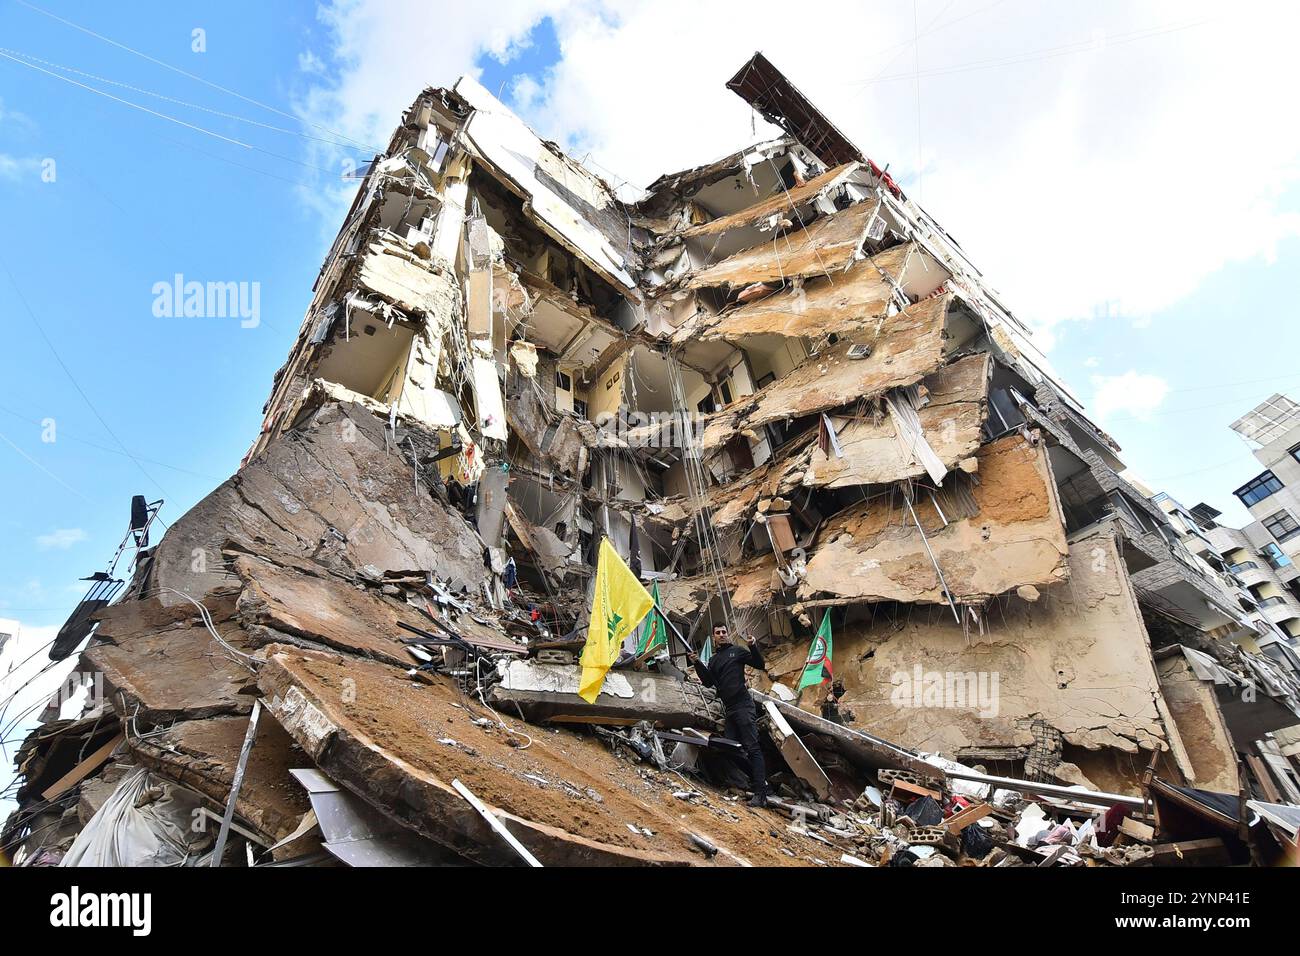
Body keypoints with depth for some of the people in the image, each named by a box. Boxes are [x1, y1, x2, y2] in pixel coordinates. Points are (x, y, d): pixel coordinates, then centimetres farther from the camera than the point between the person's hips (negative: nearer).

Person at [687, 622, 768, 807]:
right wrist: (697, 663, -3)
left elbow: (759, 664, -2)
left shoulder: (736, 651, 4)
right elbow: (708, 682, 7)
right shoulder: (713, 660, 19)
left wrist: (753, 646, -17)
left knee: (752, 747, -12)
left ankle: (761, 793, -15)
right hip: (729, 709, 8)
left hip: (743, 704, -7)